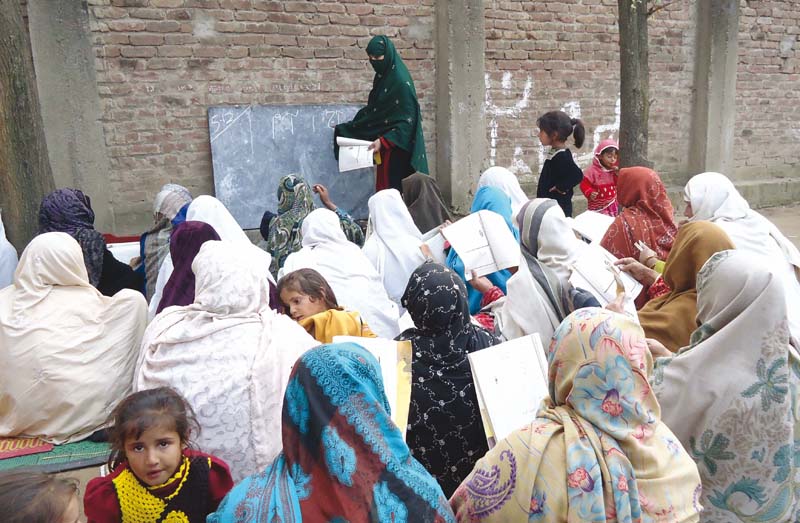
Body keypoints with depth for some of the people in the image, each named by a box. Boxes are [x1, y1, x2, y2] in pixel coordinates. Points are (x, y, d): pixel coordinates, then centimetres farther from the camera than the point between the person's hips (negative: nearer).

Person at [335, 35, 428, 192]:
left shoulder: (401, 81, -14)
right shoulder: (382, 77, 12)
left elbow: (406, 122, -18)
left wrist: (383, 141, -26)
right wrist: (346, 128, 15)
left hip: (398, 148, -8)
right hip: (385, 150, 8)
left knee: (395, 189, -7)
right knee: (384, 188, 7)